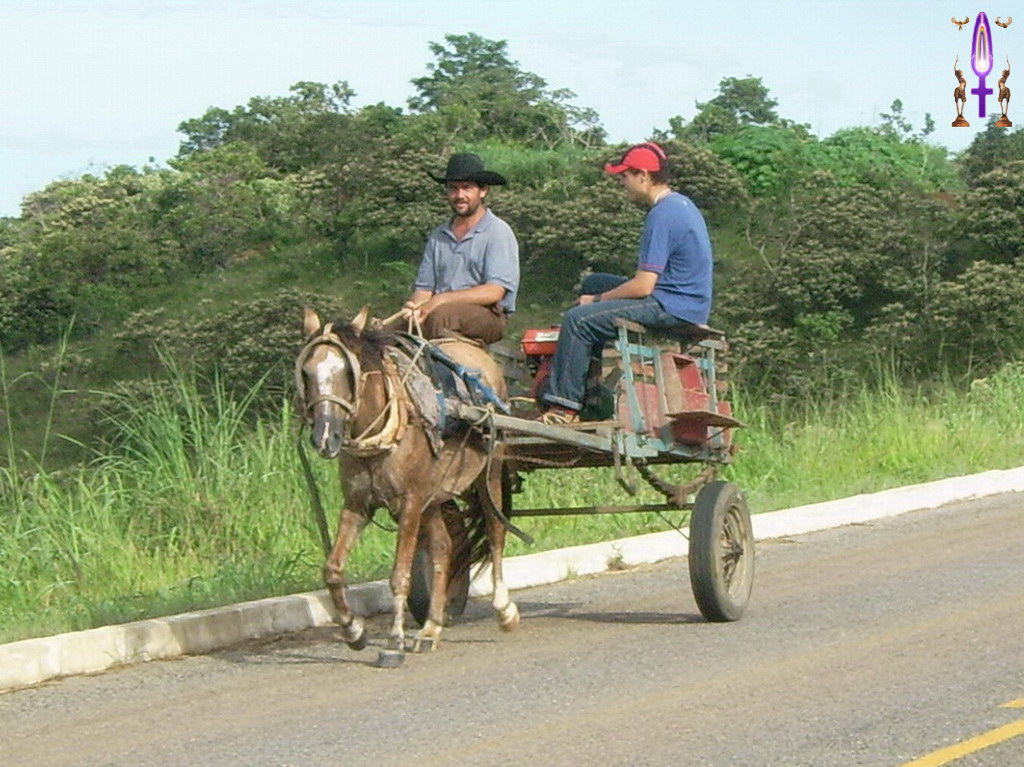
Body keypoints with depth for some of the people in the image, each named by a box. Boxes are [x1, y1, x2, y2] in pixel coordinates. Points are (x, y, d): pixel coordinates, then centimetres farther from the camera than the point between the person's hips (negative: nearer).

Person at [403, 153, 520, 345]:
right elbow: (423, 288, 17)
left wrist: (441, 299, -18)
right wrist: (413, 306, -10)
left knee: (441, 315, -38)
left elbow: (495, 292, -10)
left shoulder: (498, 233, 1)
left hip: (488, 316, -5)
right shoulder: (437, 237, 20)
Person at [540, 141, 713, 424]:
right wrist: (597, 296, 17)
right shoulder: (681, 204, 13)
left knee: (578, 320, -18)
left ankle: (564, 406, -16)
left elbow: (643, 286, -21)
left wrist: (597, 300, -6)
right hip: (686, 300, 11)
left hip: (671, 309, -11)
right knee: (593, 283, 22)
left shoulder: (662, 215, -20)